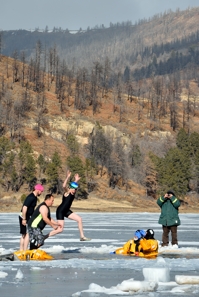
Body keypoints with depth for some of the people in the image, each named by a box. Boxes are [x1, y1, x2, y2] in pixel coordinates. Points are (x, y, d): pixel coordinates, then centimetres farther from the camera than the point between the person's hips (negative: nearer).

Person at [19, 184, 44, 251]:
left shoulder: (34, 197, 12)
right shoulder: (31, 197, -20)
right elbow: (24, 207, -25)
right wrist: (24, 219, -26)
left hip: (27, 217, 10)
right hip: (24, 217, -10)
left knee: (24, 234, 13)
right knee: (28, 234, -9)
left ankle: (21, 250, 18)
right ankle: (25, 250, -9)